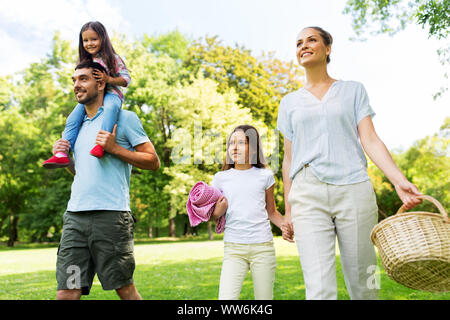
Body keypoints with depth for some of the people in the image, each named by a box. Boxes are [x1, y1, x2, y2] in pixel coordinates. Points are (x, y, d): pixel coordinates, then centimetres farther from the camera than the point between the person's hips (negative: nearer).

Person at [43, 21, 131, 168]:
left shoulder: (112, 58, 0)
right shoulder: (85, 61, 18)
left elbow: (126, 79, -4)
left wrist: (108, 79, -19)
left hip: (110, 93, -6)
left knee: (110, 107, -42)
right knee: (73, 118, -16)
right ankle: (62, 154, -20)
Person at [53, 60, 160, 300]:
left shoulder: (124, 118, 3)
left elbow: (153, 162, -2)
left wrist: (113, 148, -11)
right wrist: (62, 157, 10)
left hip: (110, 216, -5)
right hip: (75, 216, 6)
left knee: (125, 290, 4)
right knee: (66, 292, 1)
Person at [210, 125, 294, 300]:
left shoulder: (265, 176, 6)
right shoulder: (221, 178, 6)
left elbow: (271, 211, 14)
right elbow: (212, 215, 13)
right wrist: (217, 213, -9)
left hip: (263, 247, 0)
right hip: (233, 248, 0)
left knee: (264, 299, 7)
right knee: (226, 297, -12)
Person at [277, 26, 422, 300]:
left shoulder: (353, 90, 14)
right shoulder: (290, 102, 17)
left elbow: (370, 141, 4)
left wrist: (400, 180, -12)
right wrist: (288, 210, 13)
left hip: (353, 190, 0)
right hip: (308, 194, 1)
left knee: (363, 284, 4)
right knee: (320, 289, -9)